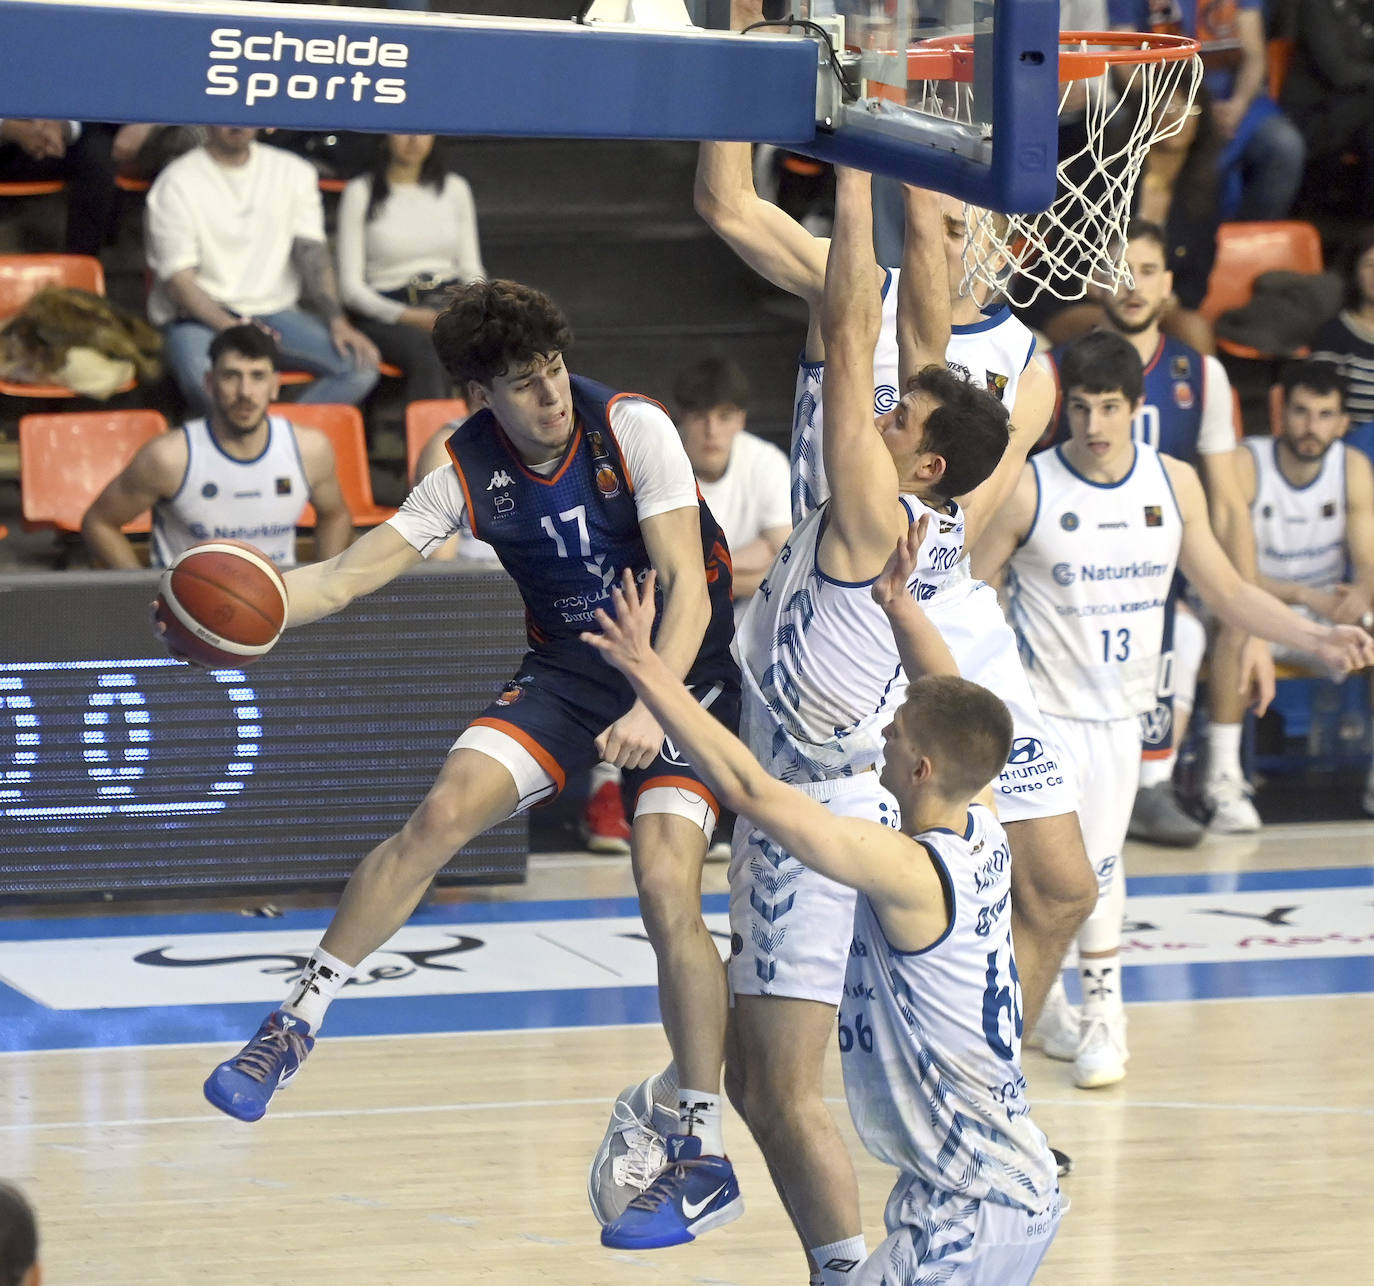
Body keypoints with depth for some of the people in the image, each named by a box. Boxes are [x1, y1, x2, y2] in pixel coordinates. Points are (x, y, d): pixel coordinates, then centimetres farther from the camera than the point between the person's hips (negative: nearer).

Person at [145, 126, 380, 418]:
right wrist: (233, 329, -25)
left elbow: (312, 252, 3)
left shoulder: (293, 172, 11)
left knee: (362, 364, -21)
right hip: (198, 318, -4)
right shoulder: (176, 183, -3)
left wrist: (337, 322, -14)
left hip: (273, 312, 4)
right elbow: (177, 279, -10)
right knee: (204, 380, -39)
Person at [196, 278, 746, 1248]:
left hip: (682, 667, -4)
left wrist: (653, 706, -40)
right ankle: (294, 1028, -5)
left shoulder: (632, 429, -20)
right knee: (442, 814, -17)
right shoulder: (473, 470, -9)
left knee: (667, 884, -20)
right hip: (567, 669, 4)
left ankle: (706, 1157, -12)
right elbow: (351, 575, -11)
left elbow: (687, 583, -24)